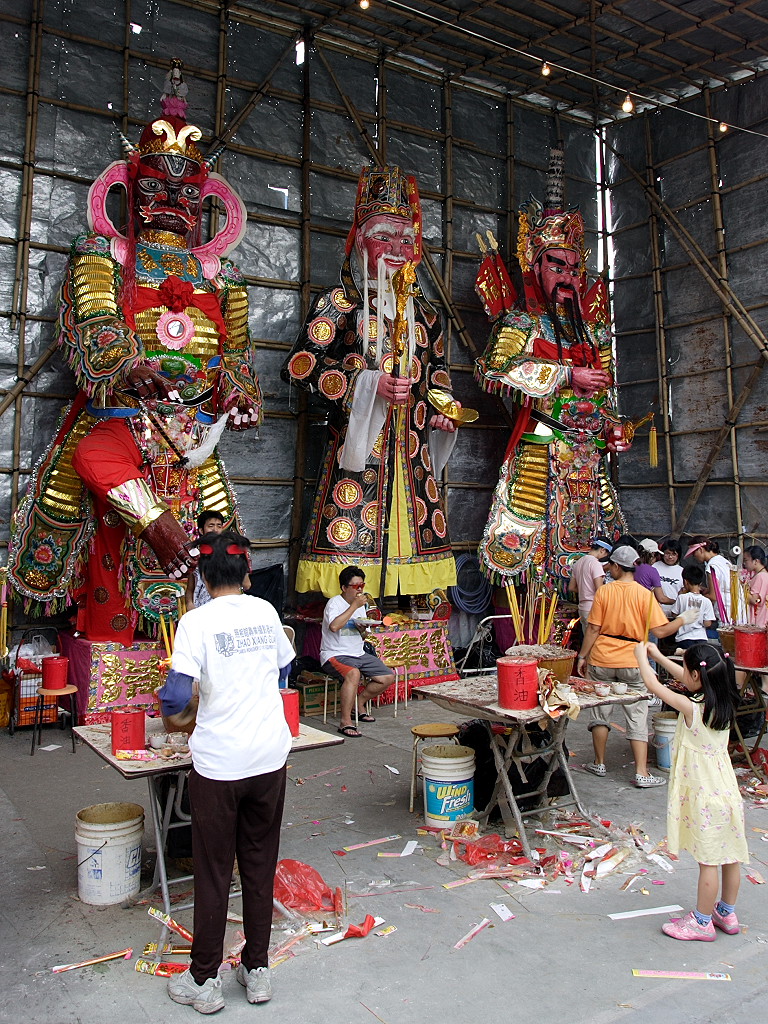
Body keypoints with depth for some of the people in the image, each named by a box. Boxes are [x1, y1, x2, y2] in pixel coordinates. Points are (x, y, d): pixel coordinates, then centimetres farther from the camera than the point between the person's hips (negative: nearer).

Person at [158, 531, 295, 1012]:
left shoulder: (197, 621, -13)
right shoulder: (266, 612, 2)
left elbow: (178, 696, -19)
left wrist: (166, 703, 4)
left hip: (218, 763, -4)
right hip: (270, 756, 4)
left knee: (214, 871, 11)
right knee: (260, 865, 16)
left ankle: (205, 981, 25)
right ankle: (257, 969, 29)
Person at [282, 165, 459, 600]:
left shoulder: (424, 312, 21)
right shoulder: (339, 302, 5)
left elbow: (437, 371, 32)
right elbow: (300, 366, -4)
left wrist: (441, 404, 9)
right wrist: (369, 384, -12)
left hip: (412, 451, 5)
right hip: (357, 449, -5)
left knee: (416, 532, 1)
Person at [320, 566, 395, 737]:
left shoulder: (360, 604, 13)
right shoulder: (334, 603, -11)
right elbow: (334, 626, -33)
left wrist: (363, 629, -2)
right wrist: (354, 606, -26)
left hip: (358, 654, 8)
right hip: (335, 655, -8)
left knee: (388, 676, -1)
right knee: (353, 673, -38)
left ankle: (359, 703, 17)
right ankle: (345, 722, -30)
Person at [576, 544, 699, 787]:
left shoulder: (603, 592, -5)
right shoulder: (644, 594, -6)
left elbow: (593, 629, -5)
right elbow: (660, 631, -11)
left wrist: (583, 656, 5)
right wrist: (683, 619, 6)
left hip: (602, 660, 1)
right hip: (632, 663, 0)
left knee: (600, 712, 14)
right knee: (637, 717, 6)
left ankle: (600, 764, 23)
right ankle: (641, 773, 4)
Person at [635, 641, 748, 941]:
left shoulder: (691, 709, -22)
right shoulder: (724, 704, 1)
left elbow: (653, 685, -13)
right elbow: (686, 679, 16)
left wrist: (641, 655, 3)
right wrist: (658, 656, 21)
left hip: (705, 797, -8)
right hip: (727, 791, 8)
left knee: (708, 861, 3)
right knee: (730, 857, 17)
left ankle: (702, 922, 17)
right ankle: (727, 913, 33)